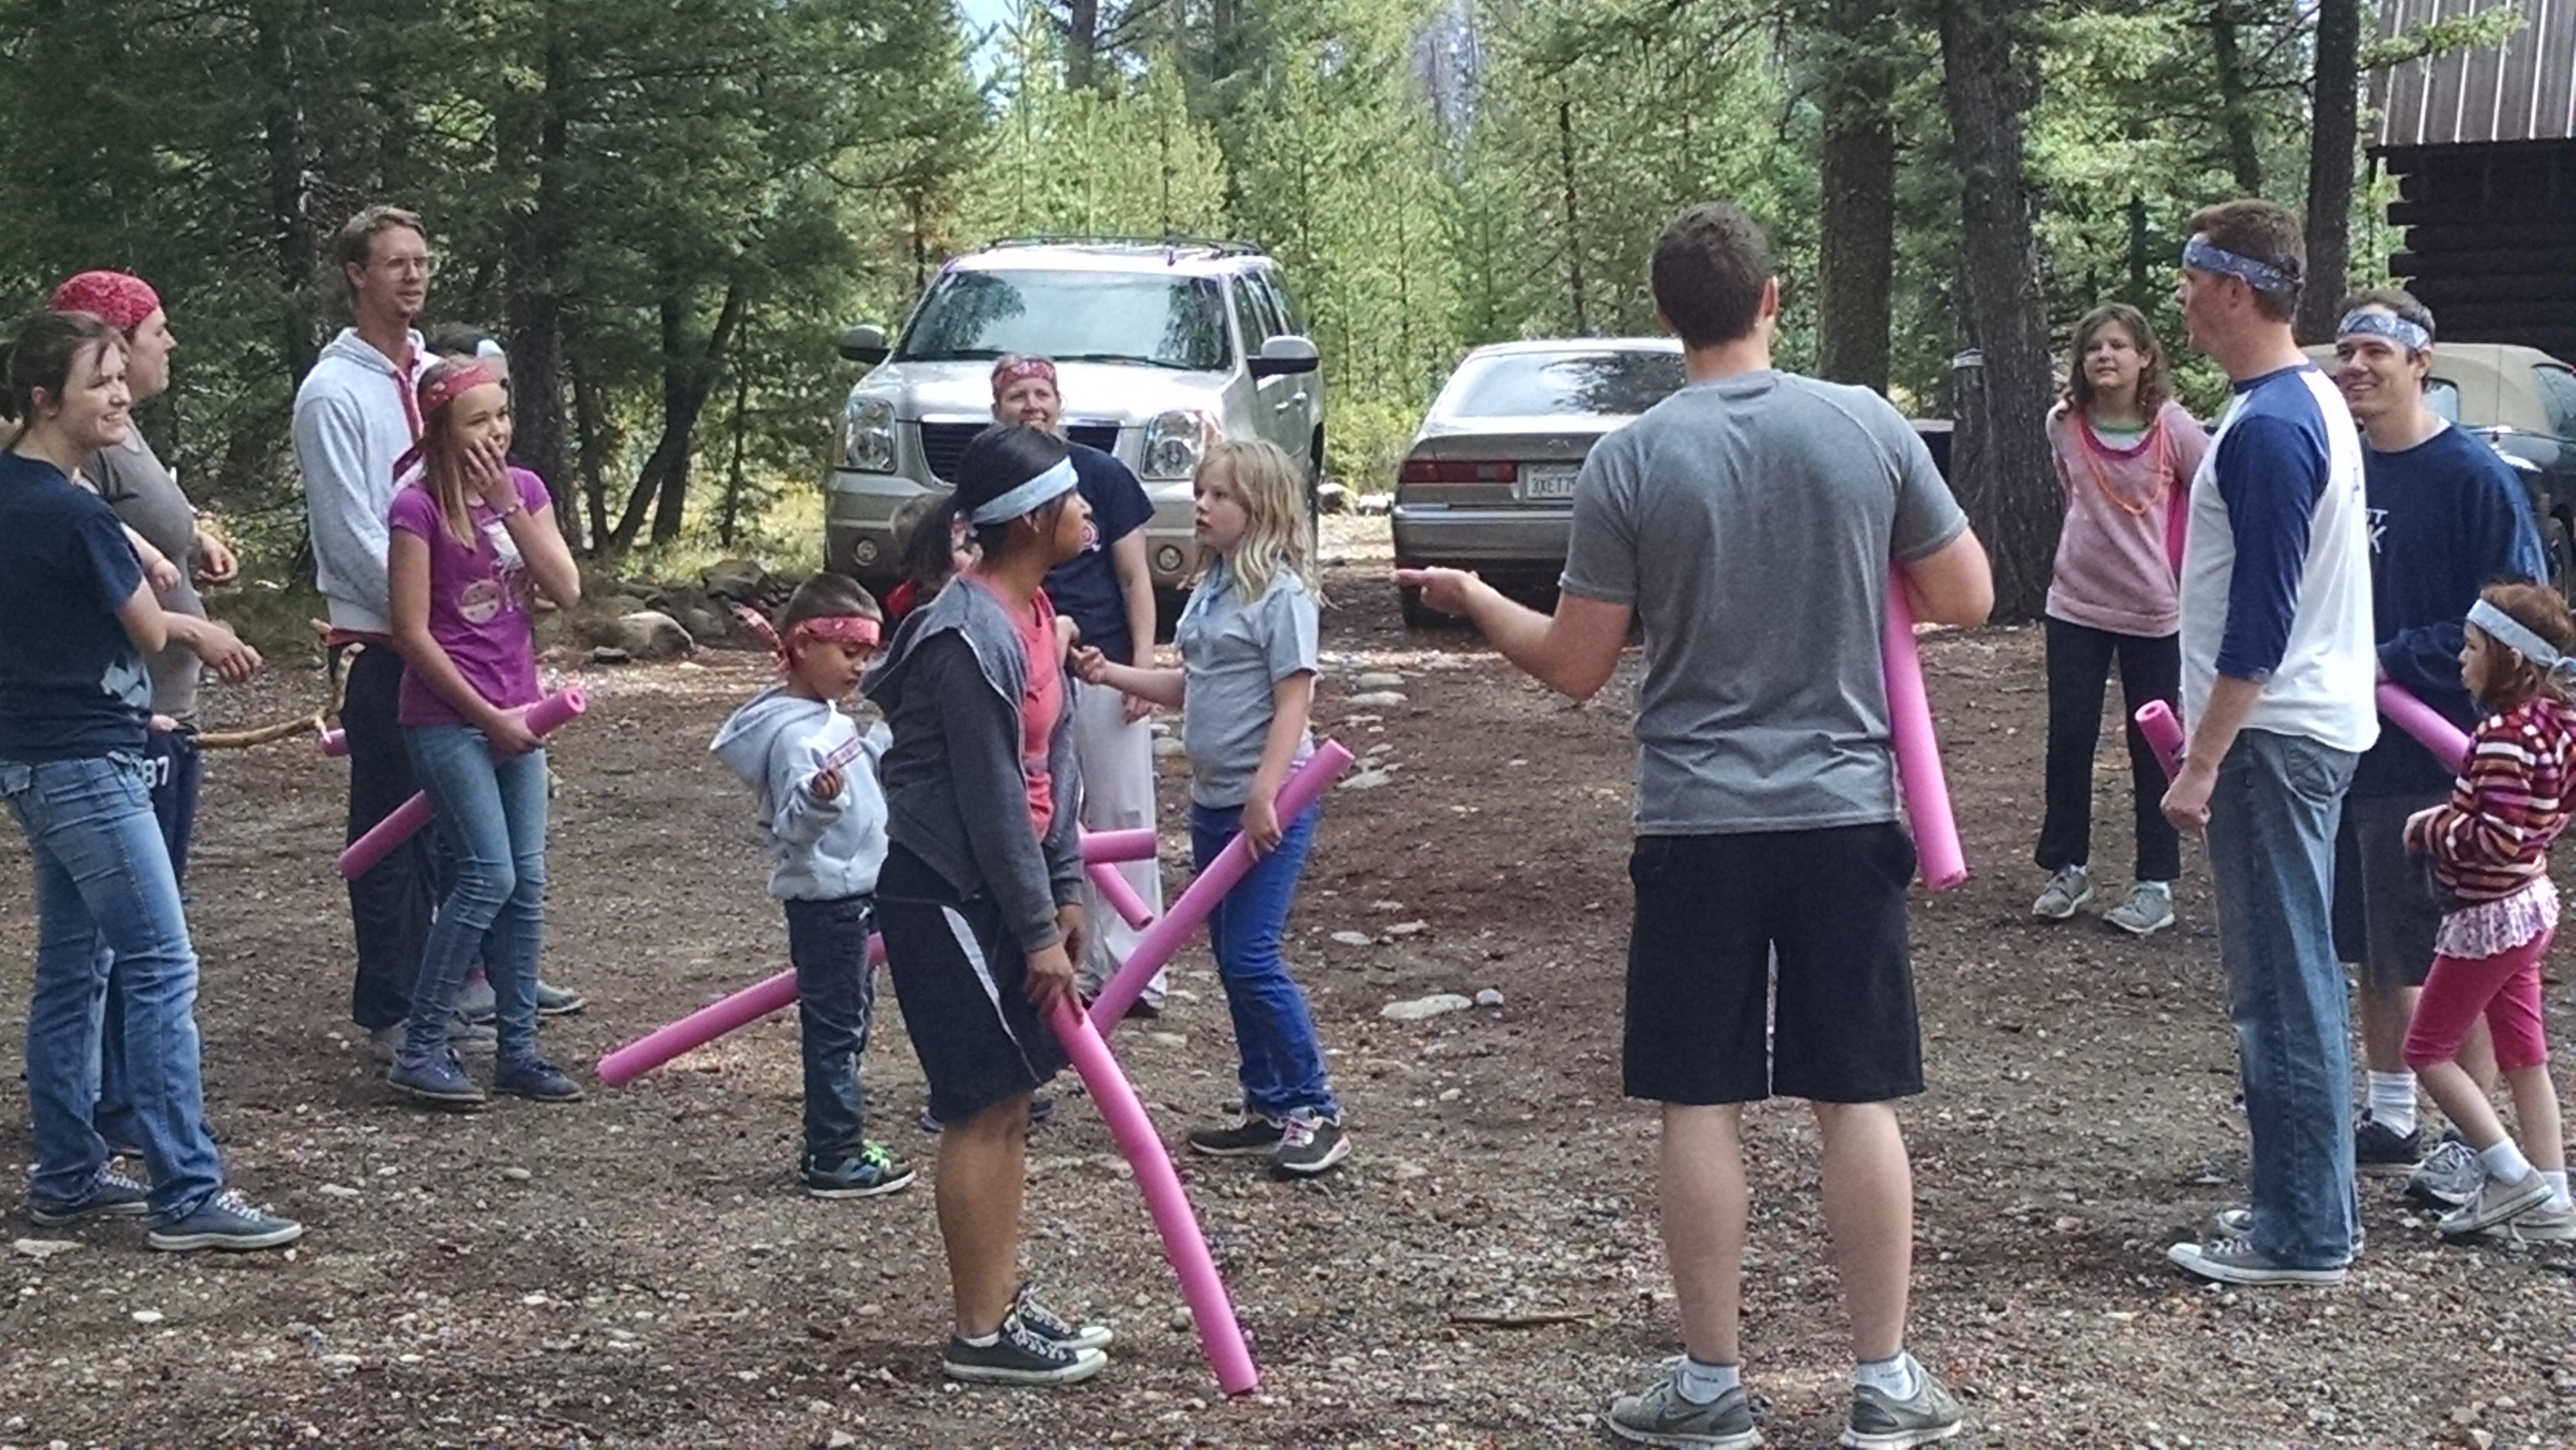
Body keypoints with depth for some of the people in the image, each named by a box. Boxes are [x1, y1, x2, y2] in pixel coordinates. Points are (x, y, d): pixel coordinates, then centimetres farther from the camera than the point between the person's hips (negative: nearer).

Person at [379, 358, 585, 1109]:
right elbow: (413, 632, -12)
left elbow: (566, 591, -4)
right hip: (447, 717, -6)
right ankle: (420, 1050, -4)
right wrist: (488, 717, -11)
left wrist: (509, 507, -12)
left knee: (528, 881, 4)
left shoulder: (525, 489, 7)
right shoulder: (419, 507, -10)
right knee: (490, 874, -13)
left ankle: (517, 1050, 12)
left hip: (515, 714, 6)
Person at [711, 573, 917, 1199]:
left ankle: (837, 1145, 27)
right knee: (835, 1029, -4)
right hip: (827, 900, -10)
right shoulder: (793, 734, -21)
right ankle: (836, 1161, 2)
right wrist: (819, 799, -46)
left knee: (846, 1025, 17)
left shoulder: (828, 719, 10)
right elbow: (792, 826, -28)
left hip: (852, 895, 10)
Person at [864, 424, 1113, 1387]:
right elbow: (990, 798, -21)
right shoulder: (970, 639, -23)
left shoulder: (1033, 613, 7)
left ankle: (1005, 1299, 24)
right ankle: (980, 1336, 3)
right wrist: (1038, 931, -16)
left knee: (1012, 1101, 14)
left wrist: (1065, 891, 11)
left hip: (998, 889, 10)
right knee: (984, 1108, -5)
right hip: (943, 895, -10)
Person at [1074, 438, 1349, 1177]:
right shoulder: (1210, 588, 12)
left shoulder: (1281, 592, -13)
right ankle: (1268, 1109, 20)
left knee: (1252, 959, -10)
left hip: (1270, 803, -9)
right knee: (1231, 960, 11)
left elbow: (1293, 701, -18)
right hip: (1213, 801, 9)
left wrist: (1265, 796, -24)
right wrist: (1112, 675, 8)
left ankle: (1316, 1112, 0)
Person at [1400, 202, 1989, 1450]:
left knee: (1700, 1106, 6)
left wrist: (1472, 599, 15)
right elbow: (1966, 598, 3)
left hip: (1695, 824, -1)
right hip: (1843, 812, 1)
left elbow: (1574, 667, -2)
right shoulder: (1868, 428, -3)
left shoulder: (1629, 462, -7)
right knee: (1856, 1100, 8)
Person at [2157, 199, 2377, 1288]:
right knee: (2298, 980, 16)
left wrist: (2202, 762, -19)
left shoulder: (2265, 430, -19)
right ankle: (2314, 1208, 24)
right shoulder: (2315, 403, 13)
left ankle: (2301, 1235, 2)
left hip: (2273, 738, -10)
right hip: (2313, 721, 10)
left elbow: (2260, 618, -22)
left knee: (2280, 990, -4)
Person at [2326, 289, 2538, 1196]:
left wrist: (2394, 661, -18)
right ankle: (2388, 1119, 28)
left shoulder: (2471, 476, -12)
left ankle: (2477, 1143, 11)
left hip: (2438, 756, -7)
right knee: (2376, 950, 16)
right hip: (2350, 750, 7)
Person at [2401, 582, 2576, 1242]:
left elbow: (2497, 840, -28)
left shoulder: (2504, 738, -24)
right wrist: (2453, 815, 8)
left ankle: (2511, 1173, 3)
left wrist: (2431, 828, -14)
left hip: (2488, 917, -9)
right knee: (2523, 1054, 13)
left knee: (2427, 1049, 4)